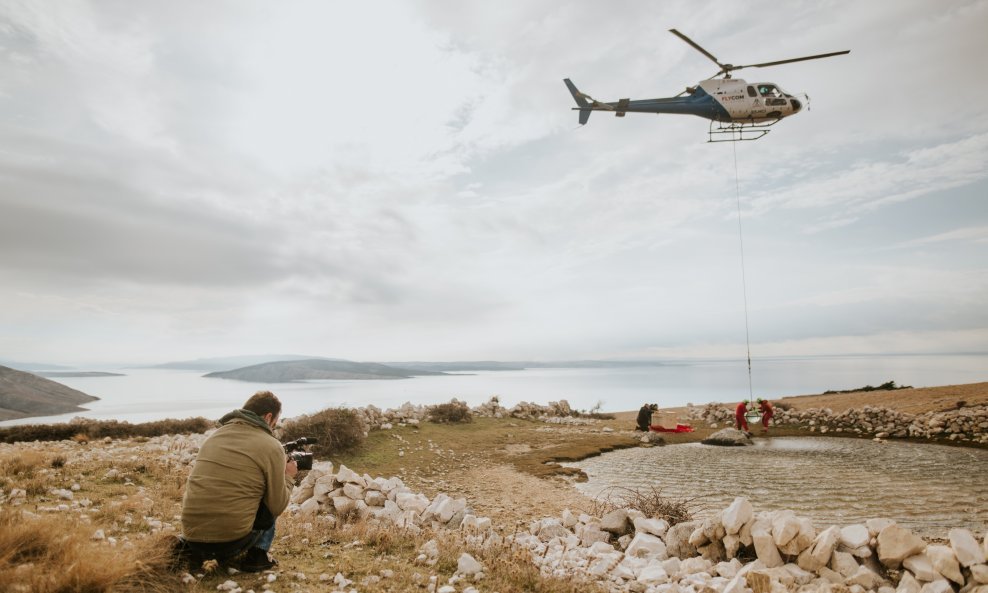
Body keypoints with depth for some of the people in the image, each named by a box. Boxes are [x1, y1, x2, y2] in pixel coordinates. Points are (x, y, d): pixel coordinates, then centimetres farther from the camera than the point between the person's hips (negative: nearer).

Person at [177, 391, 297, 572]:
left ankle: (193, 550, 20)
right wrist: (288, 477, 17)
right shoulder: (272, 447, -7)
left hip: (192, 535, 6)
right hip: (231, 539, -6)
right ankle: (257, 555, 12)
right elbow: (277, 506, -1)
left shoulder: (215, 435, 11)